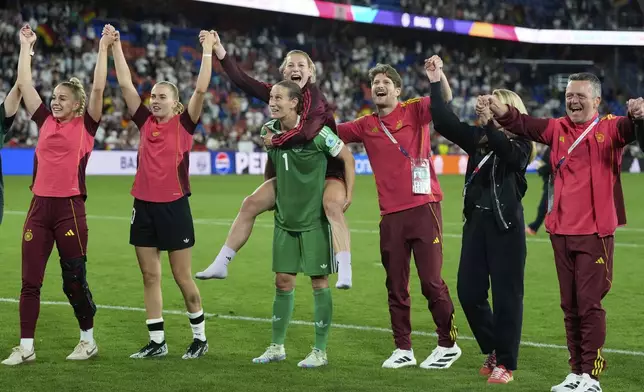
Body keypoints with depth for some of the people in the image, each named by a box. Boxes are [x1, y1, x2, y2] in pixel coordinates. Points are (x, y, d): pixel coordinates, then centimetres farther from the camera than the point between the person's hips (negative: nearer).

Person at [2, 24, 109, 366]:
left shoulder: (86, 125, 0)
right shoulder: (45, 121, 11)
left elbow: (98, 88, -9)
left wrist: (103, 49, -7)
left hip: (70, 208, -4)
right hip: (40, 206, 4)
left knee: (74, 280, 4)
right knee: (29, 280, 2)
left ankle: (88, 340, 20)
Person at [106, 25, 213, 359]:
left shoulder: (184, 124, -3)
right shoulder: (145, 122, 6)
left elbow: (201, 89, -13)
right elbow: (125, 85, 4)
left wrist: (207, 51, -14)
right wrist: (115, 46, 0)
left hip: (174, 207, -4)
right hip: (144, 206, 5)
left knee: (182, 277, 2)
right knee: (150, 276, 7)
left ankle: (200, 337, 16)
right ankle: (157, 342, 14)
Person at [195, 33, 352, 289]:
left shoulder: (313, 95, -18)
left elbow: (307, 131, -34)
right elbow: (241, 80, -4)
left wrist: (274, 141, -20)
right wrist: (219, 50, -12)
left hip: (327, 169, -7)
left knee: (332, 205, -36)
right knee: (251, 204, 2)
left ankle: (344, 272, -42)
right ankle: (221, 264, 9)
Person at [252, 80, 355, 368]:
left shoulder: (316, 131, -16)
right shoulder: (269, 131, 1)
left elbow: (347, 157, -6)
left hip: (315, 220, -5)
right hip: (284, 220, 5)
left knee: (319, 282, 1)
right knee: (283, 282, 8)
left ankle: (320, 351, 8)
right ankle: (277, 347, 19)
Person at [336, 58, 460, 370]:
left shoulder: (414, 111, 0)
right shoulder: (366, 126, 12)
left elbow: (445, 100, -15)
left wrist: (439, 74, -31)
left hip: (423, 207, -4)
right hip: (390, 214, 4)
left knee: (431, 281, -3)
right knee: (396, 286, 8)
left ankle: (448, 344, 9)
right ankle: (403, 349, 17)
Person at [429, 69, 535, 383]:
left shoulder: (520, 145, -5)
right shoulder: (478, 139, 9)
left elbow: (506, 151, -28)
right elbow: (443, 122, 2)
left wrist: (490, 121, -33)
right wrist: (436, 83, -1)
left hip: (505, 225, -6)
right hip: (476, 221, 6)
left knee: (506, 295, -1)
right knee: (469, 292, 7)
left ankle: (505, 363, 7)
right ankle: (493, 351, 25)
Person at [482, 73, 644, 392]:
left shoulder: (609, 128, -4)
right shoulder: (558, 129, 7)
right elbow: (524, 125, -8)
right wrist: (500, 111, -28)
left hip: (595, 233, -5)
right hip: (561, 232, 5)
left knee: (589, 305, -2)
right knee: (570, 306, 12)